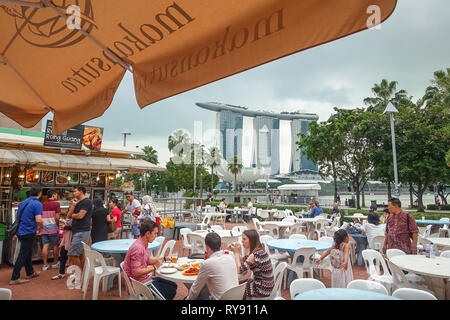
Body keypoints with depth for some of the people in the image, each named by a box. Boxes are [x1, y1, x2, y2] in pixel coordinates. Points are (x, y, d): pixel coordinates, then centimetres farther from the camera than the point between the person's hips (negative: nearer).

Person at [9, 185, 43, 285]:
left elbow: (17, 217, 19)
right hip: (29, 233, -8)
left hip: (20, 231, 9)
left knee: (28, 253, 20)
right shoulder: (37, 204, -16)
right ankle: (14, 278, 6)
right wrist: (42, 227, -5)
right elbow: (39, 220, -24)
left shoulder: (23, 202, 9)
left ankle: (30, 273, 33)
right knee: (22, 255, 0)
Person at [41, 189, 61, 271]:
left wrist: (41, 226, 19)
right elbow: (57, 218, -11)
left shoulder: (42, 205, 10)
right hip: (53, 228, -5)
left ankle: (45, 264, 8)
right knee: (55, 246, 8)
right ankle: (55, 263, 17)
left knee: (45, 246, 6)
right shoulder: (56, 204, -7)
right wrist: (58, 226, 2)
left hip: (43, 228, 5)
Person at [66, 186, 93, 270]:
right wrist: (73, 205, -1)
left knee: (72, 254, -8)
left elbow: (80, 216, -18)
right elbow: (68, 216, 10)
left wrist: (72, 215, 2)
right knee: (80, 254, 12)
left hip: (82, 232, -9)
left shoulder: (87, 201, -10)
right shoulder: (77, 203, 17)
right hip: (77, 231, 9)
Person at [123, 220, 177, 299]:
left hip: (146, 278, 10)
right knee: (171, 291, -11)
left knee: (173, 286, 11)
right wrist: (154, 267, -22)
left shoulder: (144, 244, 5)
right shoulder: (138, 248, -26)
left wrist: (163, 259, 12)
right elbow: (136, 273, -29)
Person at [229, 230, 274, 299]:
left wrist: (237, 252, -14)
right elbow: (243, 263, 7)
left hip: (262, 290, -8)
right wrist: (236, 251, -4)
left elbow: (239, 270, -22)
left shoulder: (255, 254, -26)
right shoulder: (259, 251, 2)